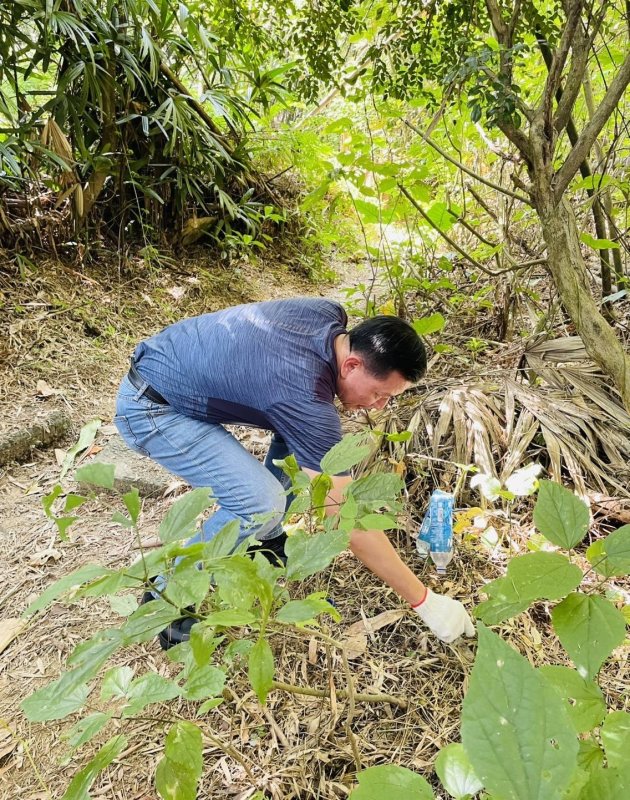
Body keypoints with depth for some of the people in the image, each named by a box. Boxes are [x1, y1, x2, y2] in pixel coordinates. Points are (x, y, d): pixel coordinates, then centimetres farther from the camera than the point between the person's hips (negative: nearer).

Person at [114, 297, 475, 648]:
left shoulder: (332, 314, -9)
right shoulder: (306, 396, -32)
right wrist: (425, 600, -18)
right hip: (150, 408, -9)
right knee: (262, 503, -25)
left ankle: (265, 539, 19)